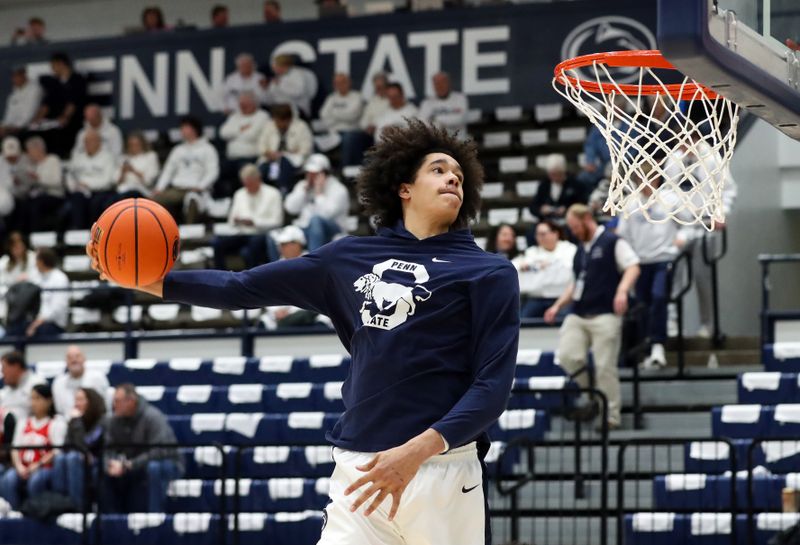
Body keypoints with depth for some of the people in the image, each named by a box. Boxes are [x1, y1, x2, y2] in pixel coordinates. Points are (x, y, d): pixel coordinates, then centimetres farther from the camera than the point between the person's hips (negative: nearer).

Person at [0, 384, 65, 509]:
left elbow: (57, 452, -8)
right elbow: (15, 448, 11)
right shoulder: (23, 423, 20)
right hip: (24, 469, 4)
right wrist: (19, 466, -9)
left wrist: (37, 466, -20)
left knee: (36, 479, -36)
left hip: (46, 468, -4)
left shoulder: (56, 423, 3)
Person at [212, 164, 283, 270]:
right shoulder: (239, 194, 18)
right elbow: (232, 221, 17)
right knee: (217, 242, -25)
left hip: (262, 234, -5)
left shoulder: (272, 194, 3)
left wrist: (254, 222, -16)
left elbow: (276, 222, -4)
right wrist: (234, 221, -9)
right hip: (242, 234, 5)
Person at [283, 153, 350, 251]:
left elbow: (326, 214, -23)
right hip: (304, 230, 5)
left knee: (316, 220, -39)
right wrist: (305, 188, -4)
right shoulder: (302, 185, 12)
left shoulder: (338, 190, -7)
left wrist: (319, 192, -17)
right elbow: (291, 208, -2)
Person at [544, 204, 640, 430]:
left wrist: (622, 291, -27)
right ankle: (593, 397, 8)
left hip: (605, 315, -7)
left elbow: (633, 267, -11)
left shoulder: (612, 242, 0)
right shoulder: (580, 250, 23)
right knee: (567, 356, -12)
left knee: (605, 366, -9)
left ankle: (612, 415, 0)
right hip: (577, 315, 7)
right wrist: (558, 306, 19)